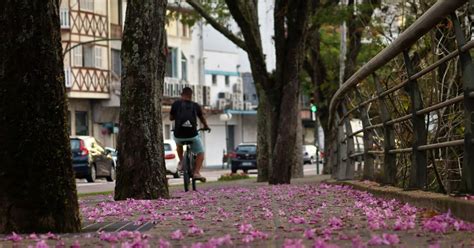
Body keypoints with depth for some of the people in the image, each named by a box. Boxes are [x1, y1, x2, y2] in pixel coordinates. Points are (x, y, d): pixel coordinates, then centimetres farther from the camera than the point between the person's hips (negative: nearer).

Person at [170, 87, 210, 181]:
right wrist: (206, 127, 42)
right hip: (192, 135, -1)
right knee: (200, 153, 16)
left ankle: (181, 162, 27)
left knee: (179, 143, 37)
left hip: (179, 135, 1)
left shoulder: (176, 104, 1)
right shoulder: (195, 106, 5)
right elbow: (202, 118, 22)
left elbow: (171, 118, 13)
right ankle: (196, 172, -2)